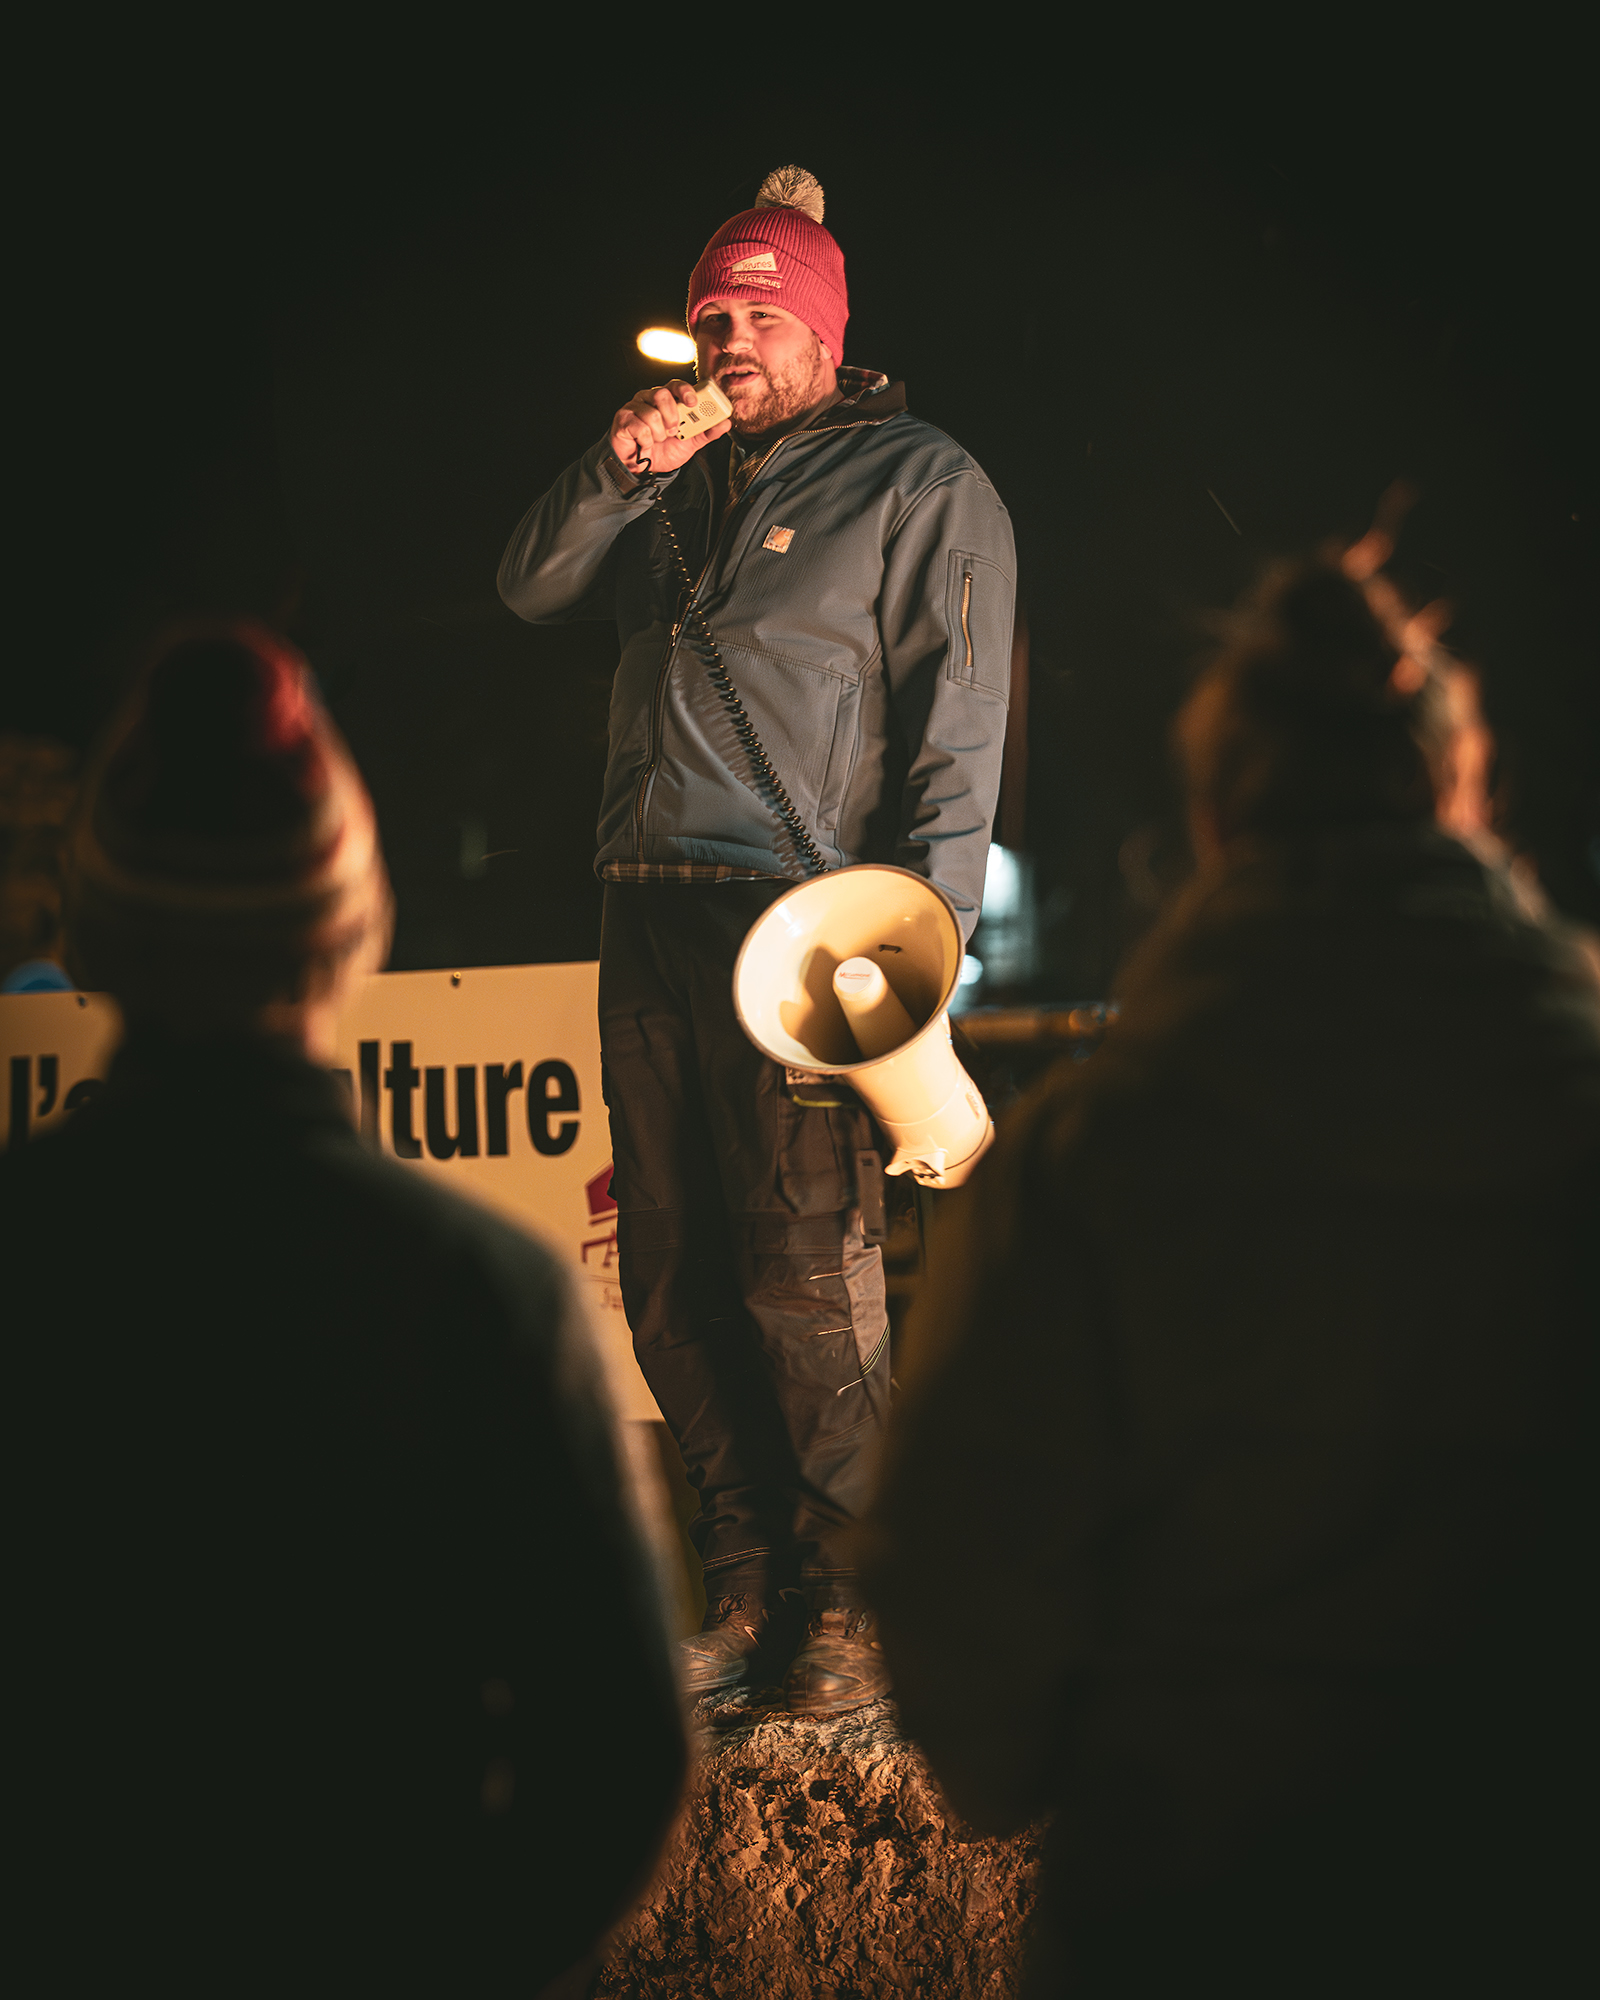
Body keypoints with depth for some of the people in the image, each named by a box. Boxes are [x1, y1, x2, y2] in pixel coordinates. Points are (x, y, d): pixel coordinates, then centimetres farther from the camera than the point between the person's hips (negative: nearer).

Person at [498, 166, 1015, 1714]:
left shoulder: (921, 486, 3)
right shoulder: (684, 491, 22)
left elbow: (955, 730, -4)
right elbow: (529, 590, 20)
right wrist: (617, 471, 3)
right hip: (651, 916, 7)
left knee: (802, 1278, -8)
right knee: (671, 1279, 6)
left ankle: (852, 1602, 4)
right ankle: (748, 1586, 15)